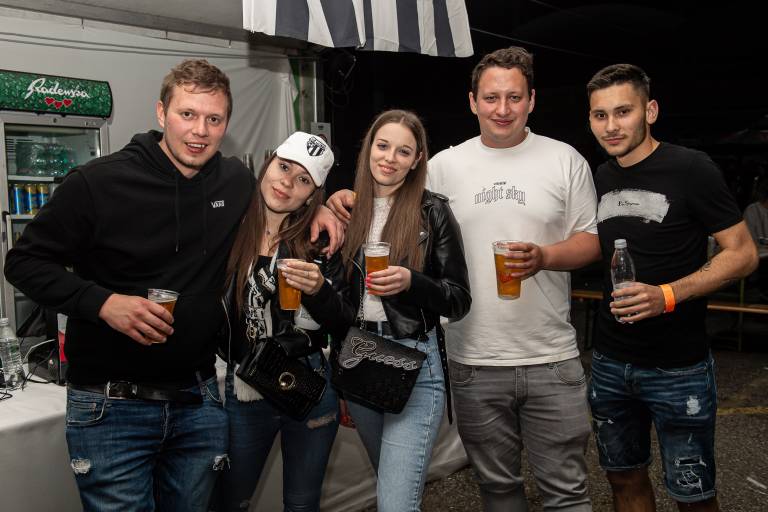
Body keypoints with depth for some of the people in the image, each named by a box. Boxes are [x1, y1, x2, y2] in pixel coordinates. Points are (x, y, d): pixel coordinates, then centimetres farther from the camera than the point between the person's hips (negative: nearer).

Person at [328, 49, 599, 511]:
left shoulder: (566, 160, 1)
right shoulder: (445, 165, 3)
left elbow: (591, 242, 2)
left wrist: (544, 256, -18)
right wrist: (347, 201, -11)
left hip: (552, 360, -1)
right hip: (474, 363, 1)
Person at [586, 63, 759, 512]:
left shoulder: (691, 169, -11)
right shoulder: (602, 178, 7)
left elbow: (743, 253, -12)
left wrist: (668, 295, -24)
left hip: (678, 368, -5)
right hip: (610, 362, 5)